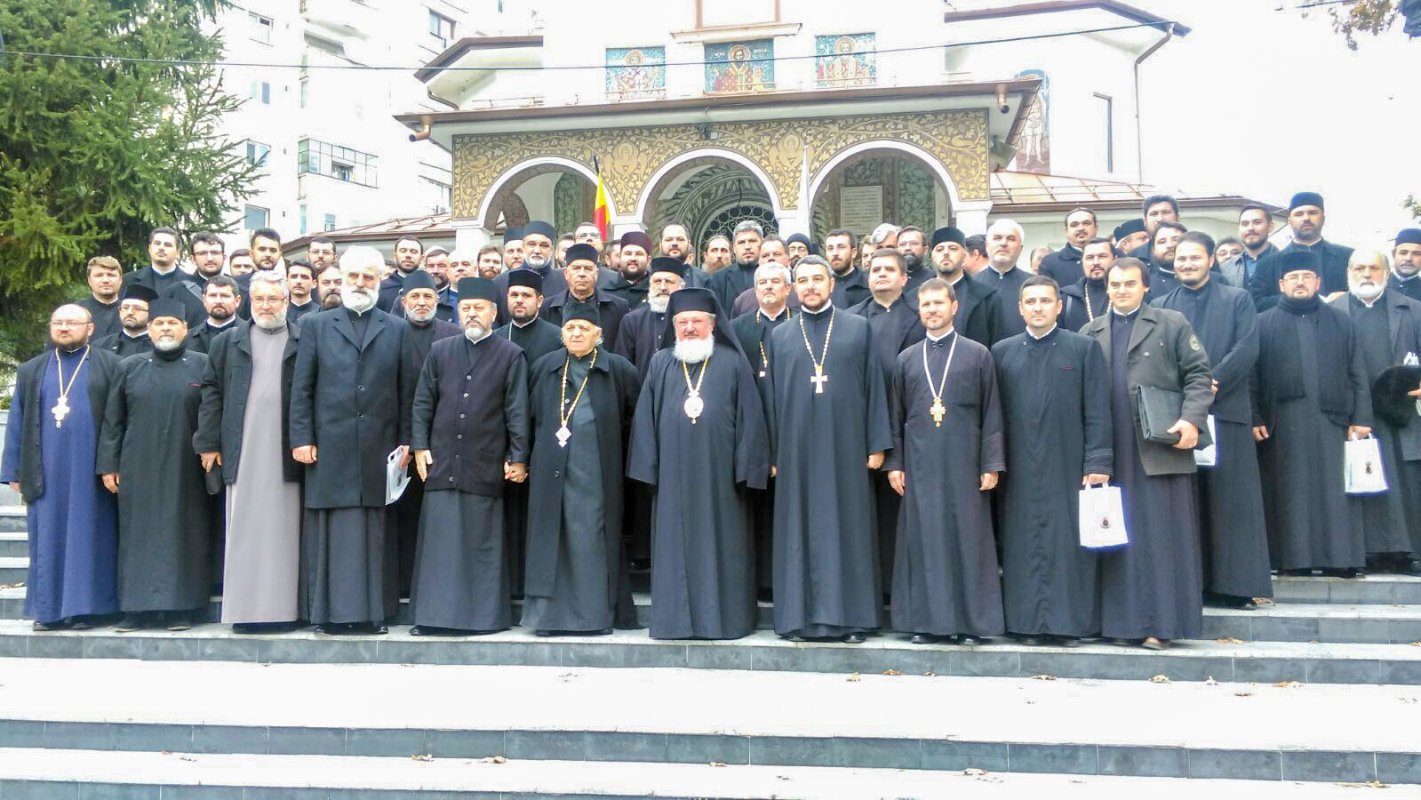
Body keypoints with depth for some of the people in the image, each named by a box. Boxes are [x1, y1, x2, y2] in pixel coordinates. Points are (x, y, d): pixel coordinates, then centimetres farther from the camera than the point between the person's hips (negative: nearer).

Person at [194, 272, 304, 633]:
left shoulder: (304, 342, 6)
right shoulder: (228, 341, 13)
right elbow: (212, 391, 11)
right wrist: (208, 442, 4)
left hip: (286, 452, -1)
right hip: (242, 451, 2)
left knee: (283, 530, 0)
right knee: (244, 530, 2)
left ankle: (282, 607, 5)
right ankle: (245, 608, 6)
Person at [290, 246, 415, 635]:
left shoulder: (397, 330, 11)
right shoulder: (317, 326, 10)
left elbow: (406, 391, 8)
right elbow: (301, 388, 5)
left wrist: (405, 441, 2)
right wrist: (301, 438, -3)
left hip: (379, 450, 1)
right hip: (329, 448, 0)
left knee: (375, 532, 3)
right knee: (330, 531, 2)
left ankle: (374, 610, 8)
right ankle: (329, 610, 7)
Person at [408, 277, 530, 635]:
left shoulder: (511, 355, 1)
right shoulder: (440, 351, 10)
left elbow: (517, 410, -1)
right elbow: (423, 402, 11)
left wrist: (518, 457, -5)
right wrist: (419, 445, 3)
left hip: (486, 465, -2)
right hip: (441, 460, 2)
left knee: (483, 542, 3)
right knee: (439, 539, 3)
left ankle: (485, 615, 11)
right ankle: (434, 614, 9)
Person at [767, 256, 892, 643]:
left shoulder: (858, 328, 6)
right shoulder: (780, 336, 11)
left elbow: (874, 387, 4)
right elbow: (773, 396, 10)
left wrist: (877, 445, -2)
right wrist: (772, 454, 4)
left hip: (845, 448, -1)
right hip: (797, 450, 1)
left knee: (849, 529, 1)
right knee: (799, 530, 3)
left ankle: (851, 615, 7)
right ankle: (800, 616, 9)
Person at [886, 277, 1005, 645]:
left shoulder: (978, 355, 5)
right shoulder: (905, 360, 11)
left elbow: (991, 415, 2)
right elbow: (896, 416, 12)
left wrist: (991, 464, -4)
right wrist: (894, 463, 4)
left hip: (963, 463, -2)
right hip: (920, 465, 2)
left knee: (968, 538, 0)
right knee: (922, 539, 2)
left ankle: (970, 621, 7)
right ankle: (925, 620, 10)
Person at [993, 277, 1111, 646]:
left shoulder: (1084, 348, 4)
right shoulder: (1002, 352, 10)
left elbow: (1097, 411, -1)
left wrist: (1097, 462, -8)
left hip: (1068, 466, -2)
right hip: (1019, 470, 2)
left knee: (1069, 543, 0)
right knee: (1023, 546, 3)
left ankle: (1070, 622, 7)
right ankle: (1028, 622, 10)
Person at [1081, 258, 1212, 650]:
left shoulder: (1172, 324, 8)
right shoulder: (1091, 333, 15)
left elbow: (1198, 374, 3)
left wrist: (1192, 419, -12)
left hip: (1160, 450, -3)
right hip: (1110, 454, 3)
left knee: (1161, 538, -2)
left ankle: (1160, 624, 2)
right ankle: (1122, 621, 10)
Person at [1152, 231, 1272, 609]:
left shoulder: (1238, 300, 9)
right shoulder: (1161, 305, 15)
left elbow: (1247, 349, -3)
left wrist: (1210, 383, -13)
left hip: (1227, 411, -2)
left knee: (1231, 500, -2)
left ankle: (1234, 585, 1)